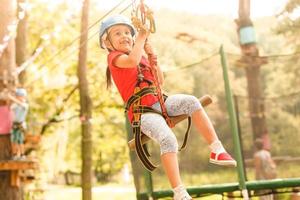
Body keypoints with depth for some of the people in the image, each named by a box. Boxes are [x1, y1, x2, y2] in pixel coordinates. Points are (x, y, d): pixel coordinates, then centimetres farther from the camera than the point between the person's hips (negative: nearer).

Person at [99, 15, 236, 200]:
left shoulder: (141, 56, 23)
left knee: (191, 101, -19)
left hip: (159, 103, 7)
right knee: (169, 140, -31)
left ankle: (217, 150, -18)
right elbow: (132, 61, -25)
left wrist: (152, 59, 7)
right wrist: (142, 36, -13)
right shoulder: (114, 56, 0)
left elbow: (160, 81, 20)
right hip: (142, 112, -7)